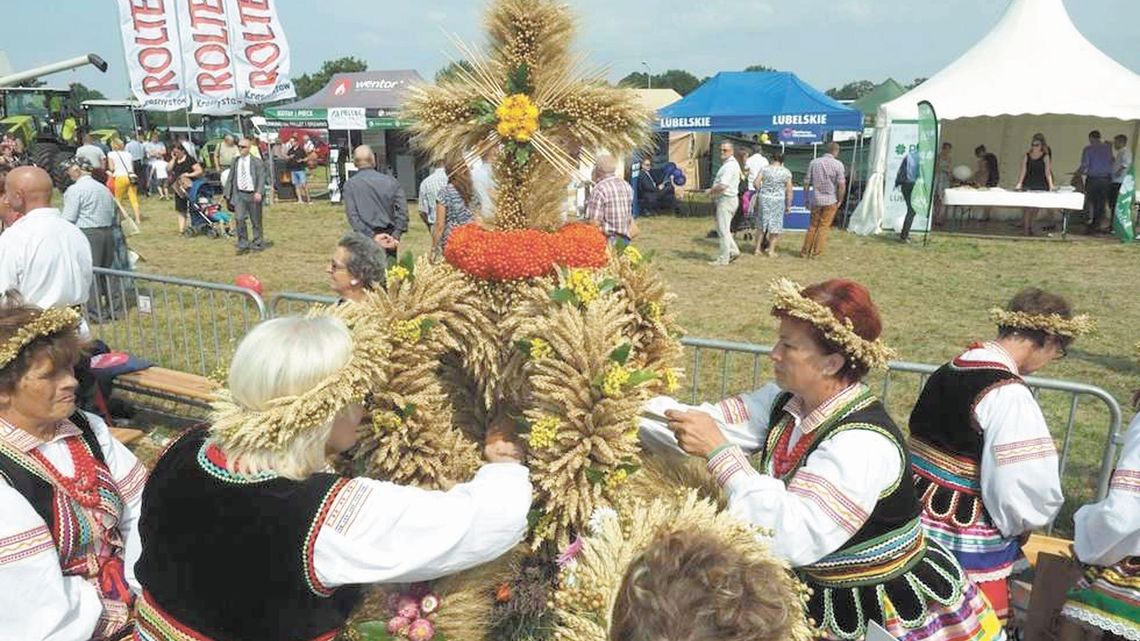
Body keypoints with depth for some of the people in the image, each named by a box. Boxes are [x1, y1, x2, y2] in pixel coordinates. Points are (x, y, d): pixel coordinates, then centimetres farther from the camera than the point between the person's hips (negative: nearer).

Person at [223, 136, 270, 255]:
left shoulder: (257, 162, -4)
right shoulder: (235, 162, 9)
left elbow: (261, 178, -10)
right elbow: (230, 178, 14)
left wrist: (259, 192, -24)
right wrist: (227, 193, 10)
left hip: (253, 195, -3)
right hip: (239, 194, 3)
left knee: (256, 221, 6)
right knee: (239, 219, -10)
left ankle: (257, 243, 22)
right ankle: (243, 244, 0)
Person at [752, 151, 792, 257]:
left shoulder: (765, 169, -1)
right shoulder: (786, 172, -2)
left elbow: (756, 183, -6)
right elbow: (789, 190, -2)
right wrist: (788, 205, 4)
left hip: (764, 198, 1)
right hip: (778, 200, -1)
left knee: (761, 224, 12)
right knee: (775, 225, 7)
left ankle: (758, 248, 16)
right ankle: (771, 250, 9)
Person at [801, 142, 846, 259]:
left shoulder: (814, 162, 1)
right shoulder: (838, 164, -9)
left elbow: (806, 182, 1)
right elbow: (841, 185, -13)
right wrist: (840, 200, -1)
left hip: (816, 200, 3)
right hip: (830, 201, -3)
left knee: (812, 226, 15)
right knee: (824, 227, 6)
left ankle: (805, 251, 16)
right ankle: (816, 253, 7)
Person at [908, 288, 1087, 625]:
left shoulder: (947, 371, 5)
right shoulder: (1008, 394, -19)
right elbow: (1032, 489, -21)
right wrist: (1018, 523, 1)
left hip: (921, 525, 7)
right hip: (968, 546, -7)